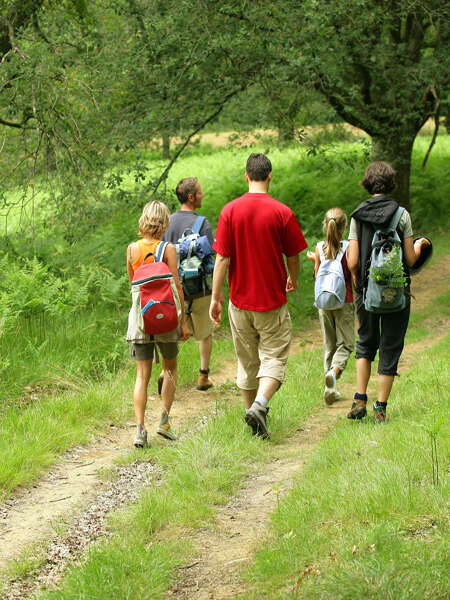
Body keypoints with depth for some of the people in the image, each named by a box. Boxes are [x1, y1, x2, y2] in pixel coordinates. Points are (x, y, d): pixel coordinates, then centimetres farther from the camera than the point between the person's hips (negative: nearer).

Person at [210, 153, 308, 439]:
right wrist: (293, 280, 21)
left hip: (240, 300, 3)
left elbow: (222, 258, -6)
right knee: (274, 359, 2)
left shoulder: (230, 211, -5)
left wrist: (216, 297, 1)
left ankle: (251, 409, 24)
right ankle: (259, 406, -19)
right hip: (273, 301, -3)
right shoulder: (282, 212, -10)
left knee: (247, 362, 15)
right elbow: (293, 256, 0)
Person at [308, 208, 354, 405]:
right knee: (345, 343, 4)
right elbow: (353, 276, -8)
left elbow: (317, 276, 6)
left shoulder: (320, 248, -2)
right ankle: (334, 371, -25)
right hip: (344, 302, -3)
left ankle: (331, 389, 9)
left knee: (329, 345, 11)